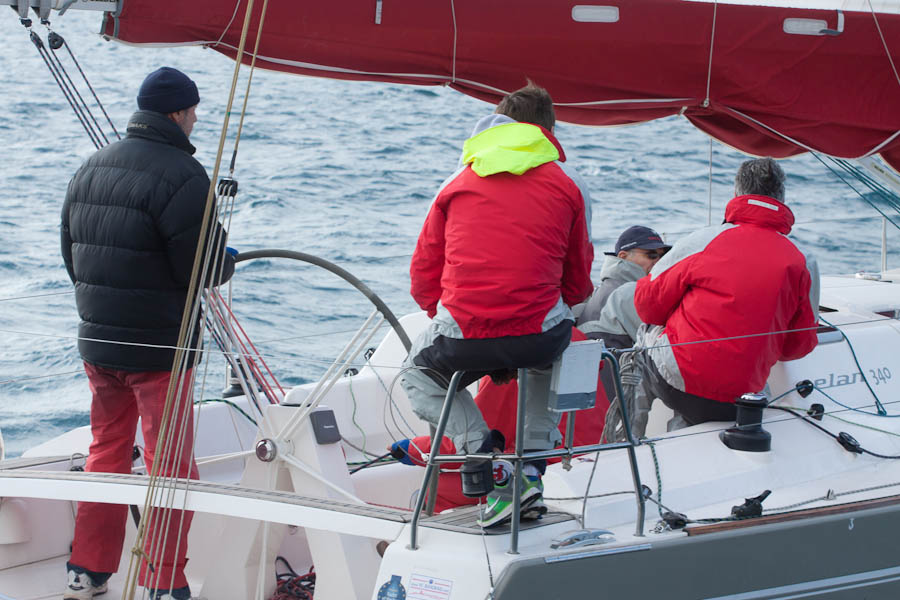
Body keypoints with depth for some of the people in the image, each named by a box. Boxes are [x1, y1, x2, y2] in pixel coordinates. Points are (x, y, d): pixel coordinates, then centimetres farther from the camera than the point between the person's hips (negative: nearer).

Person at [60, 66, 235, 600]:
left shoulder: (90, 169, 10)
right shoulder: (181, 175, -16)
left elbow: (73, 256, 16)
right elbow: (206, 268, -18)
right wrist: (229, 261, 3)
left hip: (97, 341, 7)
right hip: (160, 347, -7)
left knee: (107, 452, 18)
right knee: (171, 464, 1)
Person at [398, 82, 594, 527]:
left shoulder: (458, 184, 14)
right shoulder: (568, 185, 12)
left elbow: (424, 278, 16)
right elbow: (578, 285, 17)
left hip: (463, 336, -1)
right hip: (542, 334, 1)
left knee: (418, 373, 31)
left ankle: (486, 456, 7)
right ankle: (532, 464, 19)